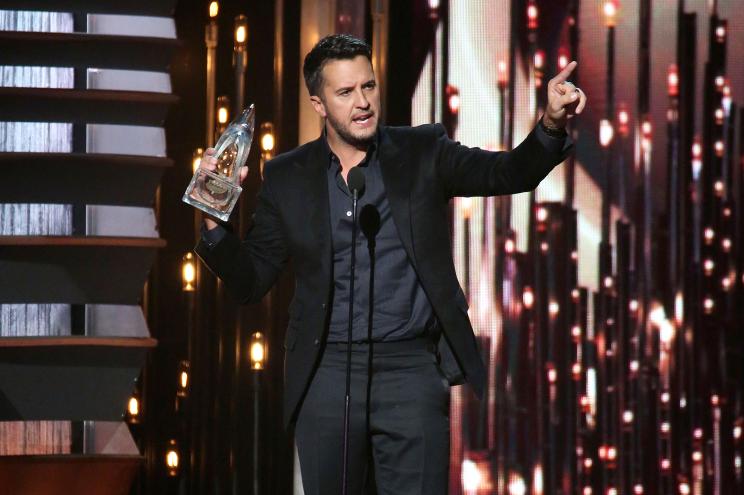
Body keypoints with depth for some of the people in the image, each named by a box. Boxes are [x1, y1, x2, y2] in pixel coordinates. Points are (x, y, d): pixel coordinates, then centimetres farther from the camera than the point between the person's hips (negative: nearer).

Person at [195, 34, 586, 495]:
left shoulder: (423, 153, 4)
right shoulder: (288, 177, 6)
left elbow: (509, 172, -8)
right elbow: (251, 281, 7)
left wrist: (551, 125, -27)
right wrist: (215, 220, -10)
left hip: (411, 370, -1)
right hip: (328, 371, 1)